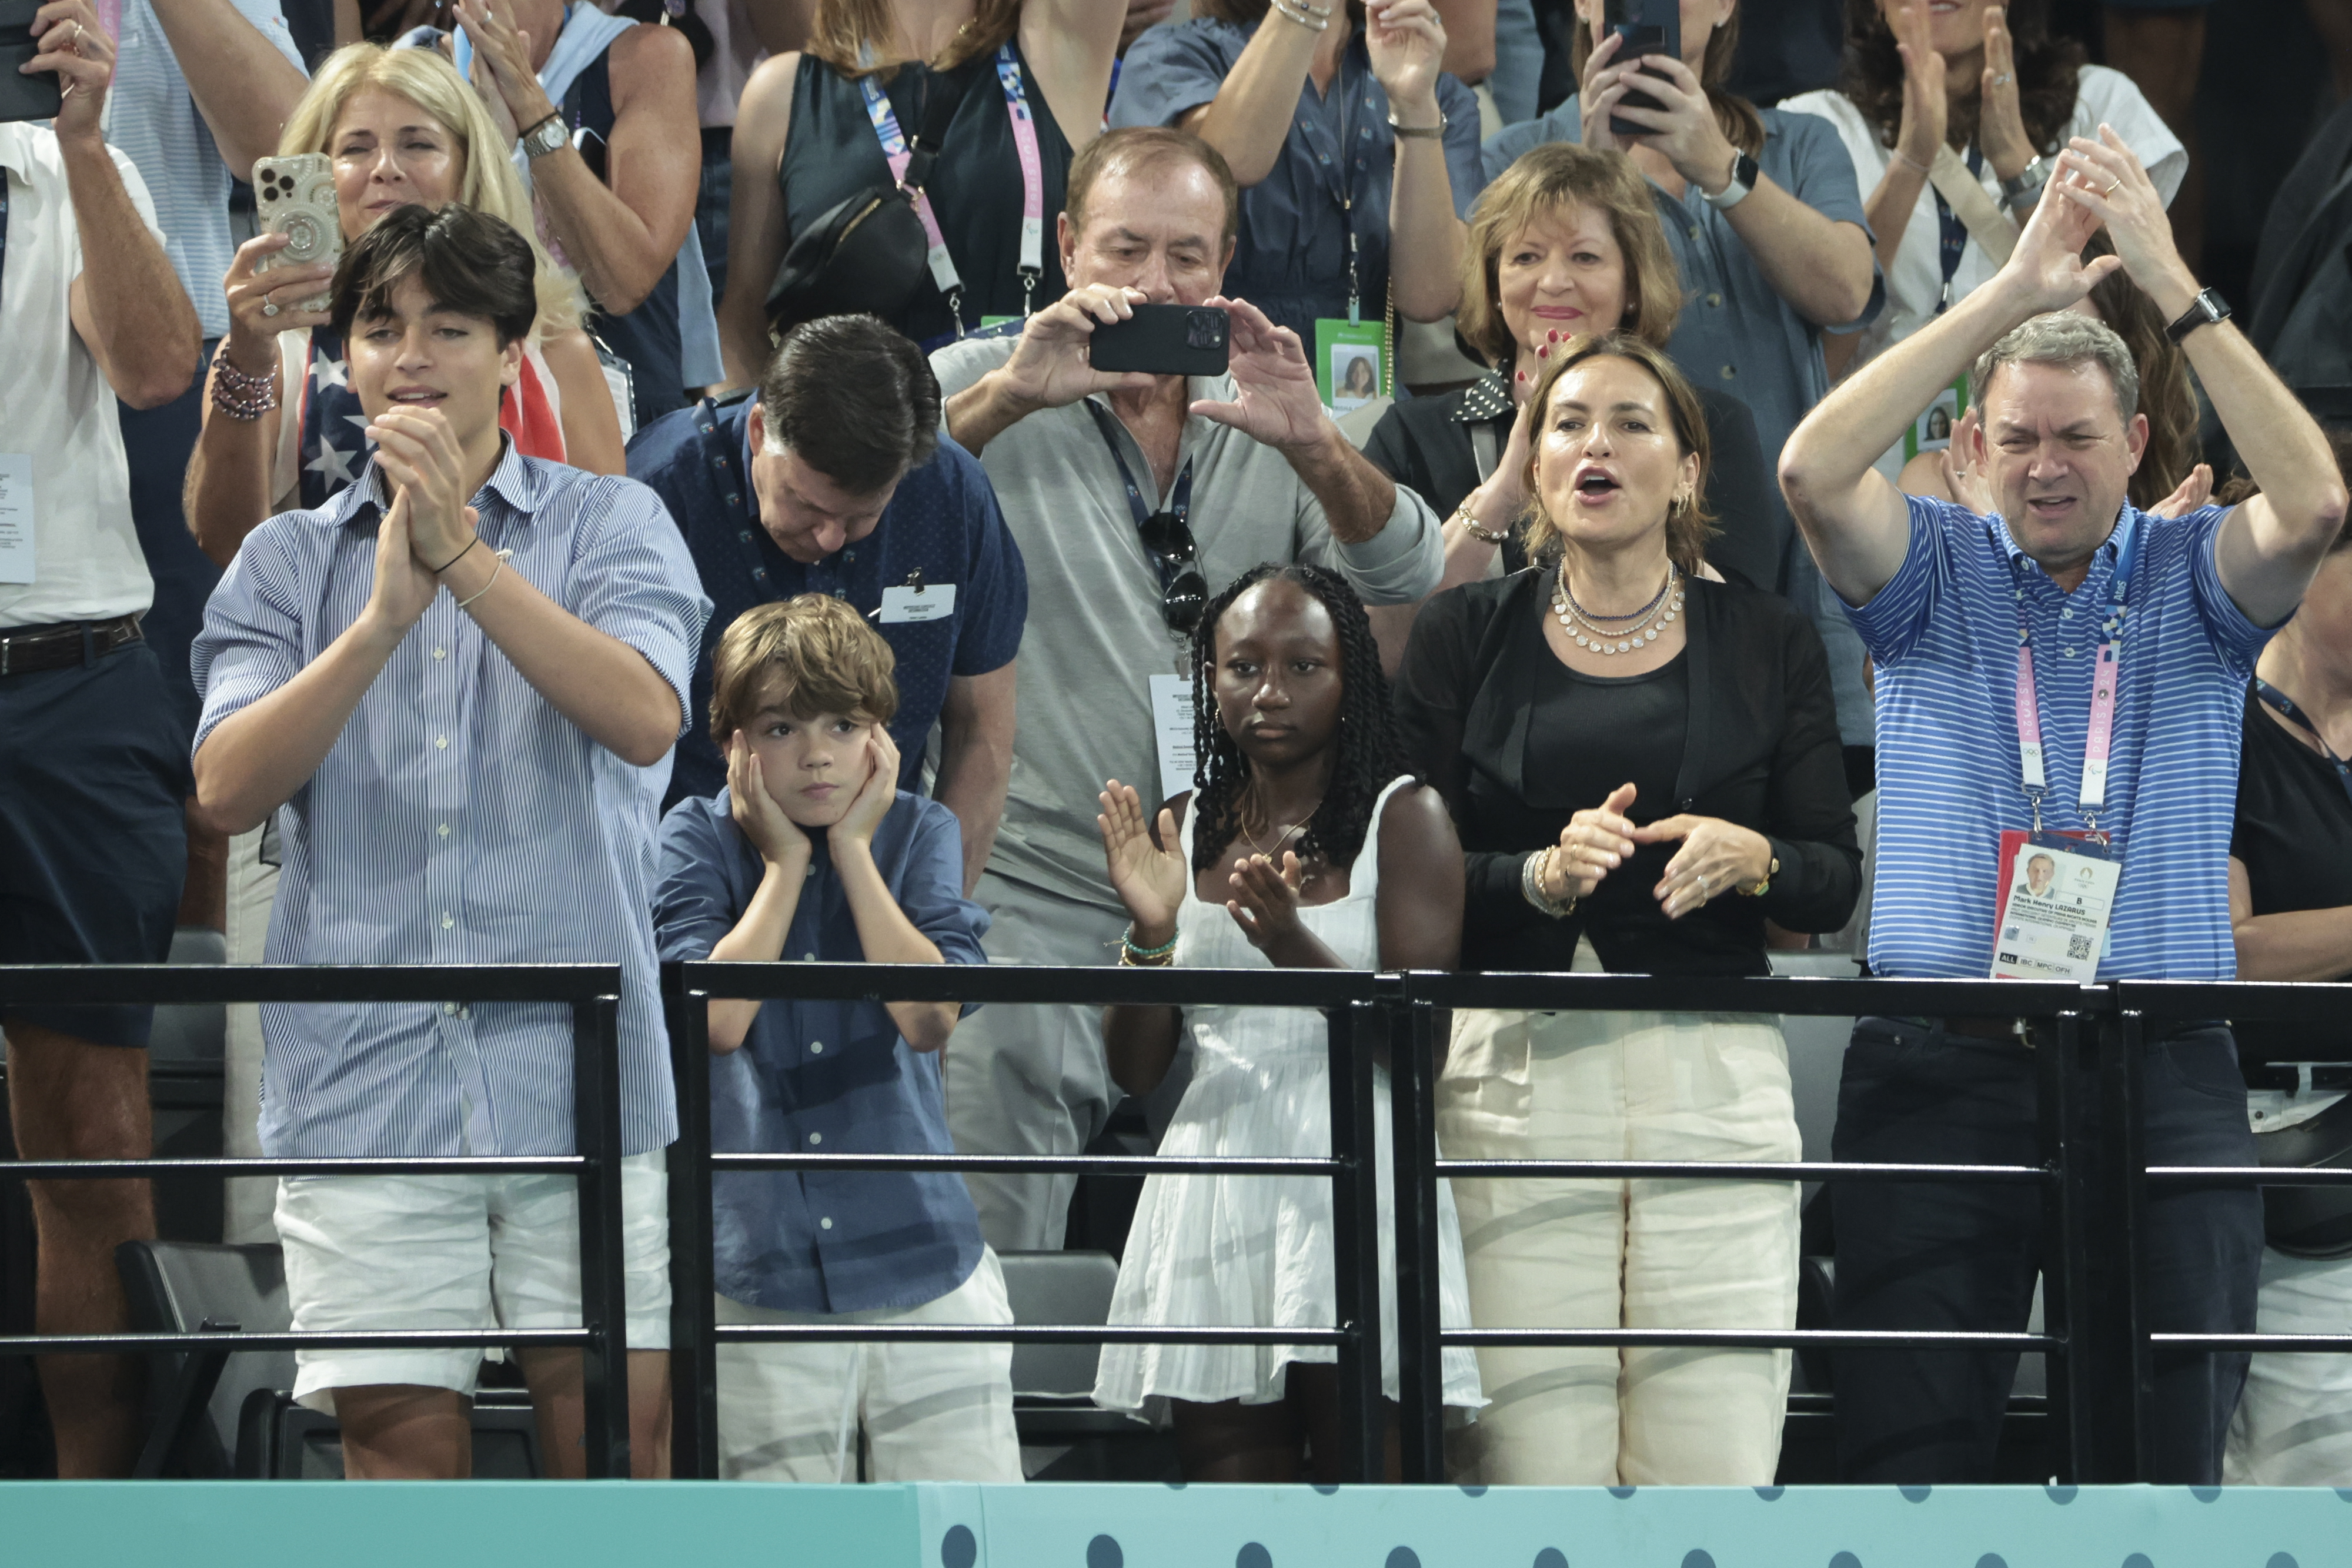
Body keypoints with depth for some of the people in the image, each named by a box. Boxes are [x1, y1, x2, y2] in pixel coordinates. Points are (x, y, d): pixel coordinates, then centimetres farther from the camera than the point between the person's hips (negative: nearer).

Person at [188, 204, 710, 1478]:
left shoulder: (610, 525, 7)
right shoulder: (287, 562, 11)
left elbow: (647, 718, -12)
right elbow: (227, 788, -4)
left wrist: (466, 558, -20)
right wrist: (386, 612, -15)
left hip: (581, 1075, -1)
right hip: (362, 1079, 1)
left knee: (617, 1425, -2)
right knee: (399, 1445, -2)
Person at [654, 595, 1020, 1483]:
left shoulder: (917, 834, 3)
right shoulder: (698, 839, 0)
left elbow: (932, 1018, -12)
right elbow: (716, 1017, -15)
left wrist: (850, 849, -8)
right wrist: (785, 860, -9)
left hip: (924, 1269, 1)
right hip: (766, 1274, -1)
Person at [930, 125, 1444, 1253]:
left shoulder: (1257, 419, 11)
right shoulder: (985, 392, 3)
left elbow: (1405, 576, -2)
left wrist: (1310, 444, -20)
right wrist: (1010, 396, -28)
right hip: (1034, 901, -3)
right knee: (992, 1279, -10)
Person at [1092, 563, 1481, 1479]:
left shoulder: (1402, 817, 3)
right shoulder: (1182, 835, 13)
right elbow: (1135, 1072, 10)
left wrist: (1293, 944, -22)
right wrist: (1149, 935, -7)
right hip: (1214, 1190, 4)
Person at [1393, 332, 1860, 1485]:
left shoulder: (1765, 641, 11)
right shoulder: (1463, 635, 9)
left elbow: (1836, 881, 9)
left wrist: (1748, 858, -12)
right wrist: (1543, 874, -15)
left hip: (1714, 1077, 1)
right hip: (1515, 1075, -1)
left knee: (1716, 1470, -7)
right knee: (1529, 1468, -8)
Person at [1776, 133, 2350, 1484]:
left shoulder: (2194, 580, 9)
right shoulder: (1937, 572, 9)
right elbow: (1814, 471, -10)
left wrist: (2177, 290, -17)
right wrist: (2009, 297, -15)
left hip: (2162, 1074, 0)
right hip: (1943, 1059, 0)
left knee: (2165, 1451, 0)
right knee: (1911, 1451, -2)